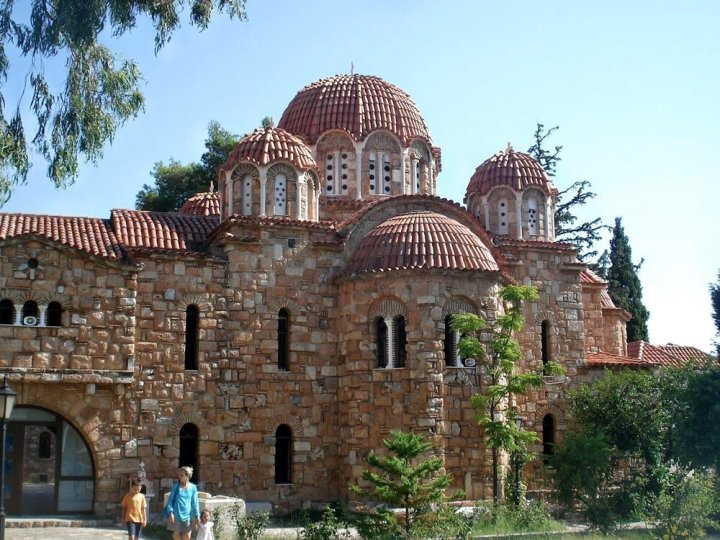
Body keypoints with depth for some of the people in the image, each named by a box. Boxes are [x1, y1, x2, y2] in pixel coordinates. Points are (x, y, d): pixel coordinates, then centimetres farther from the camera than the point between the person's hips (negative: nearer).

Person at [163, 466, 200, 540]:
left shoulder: (193, 488, 1)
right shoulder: (176, 486, 0)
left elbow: (195, 503, 5)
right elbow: (170, 499, -1)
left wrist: (197, 516, 2)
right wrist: (170, 512, -12)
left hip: (187, 515, 0)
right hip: (176, 515, 0)